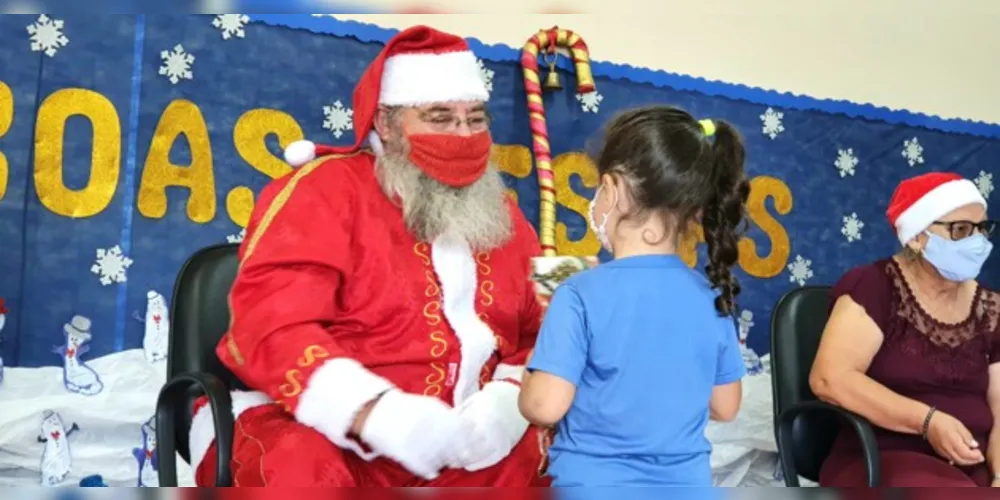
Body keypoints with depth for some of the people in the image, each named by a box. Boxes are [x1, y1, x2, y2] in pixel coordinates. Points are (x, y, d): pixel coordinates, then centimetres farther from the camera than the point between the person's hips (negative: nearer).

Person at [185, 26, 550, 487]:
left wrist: (510, 400, -14)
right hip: (307, 424, -4)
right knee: (302, 467, -36)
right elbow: (270, 326, -19)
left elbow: (544, 332, 10)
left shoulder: (502, 217, 11)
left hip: (448, 446, 5)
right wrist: (374, 412, -34)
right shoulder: (327, 190, -6)